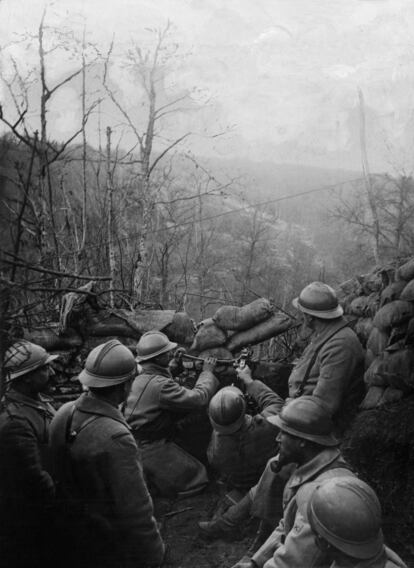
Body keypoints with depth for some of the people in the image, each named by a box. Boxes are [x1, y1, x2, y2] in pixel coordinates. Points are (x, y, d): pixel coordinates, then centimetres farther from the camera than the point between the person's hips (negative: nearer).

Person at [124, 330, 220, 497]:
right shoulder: (159, 385, -25)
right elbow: (199, 398, -21)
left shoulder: (140, 378, 4)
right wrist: (207, 372, -6)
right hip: (149, 450, -9)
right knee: (196, 478, 1)